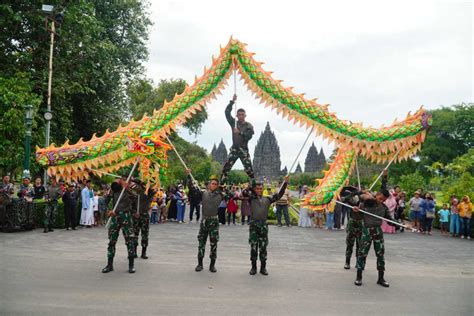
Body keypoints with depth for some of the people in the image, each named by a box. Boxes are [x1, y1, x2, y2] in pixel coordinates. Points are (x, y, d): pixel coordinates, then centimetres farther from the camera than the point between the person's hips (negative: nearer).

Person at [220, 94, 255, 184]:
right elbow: (227, 112, -2)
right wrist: (232, 101, -10)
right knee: (226, 167, -7)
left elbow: (249, 136, -12)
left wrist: (240, 132, -25)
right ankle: (221, 184, -4)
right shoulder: (234, 123, 7)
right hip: (234, 149, 1)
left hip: (244, 150, -1)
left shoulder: (249, 126, 2)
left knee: (249, 169, -5)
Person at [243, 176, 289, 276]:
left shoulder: (267, 199, 10)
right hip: (253, 225, -1)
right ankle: (253, 267, 15)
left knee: (263, 248, 6)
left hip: (263, 225, 1)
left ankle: (263, 267, 16)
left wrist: (285, 183, 0)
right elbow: (245, 192, -12)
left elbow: (279, 194, 7)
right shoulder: (251, 198, 5)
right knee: (253, 247, 4)